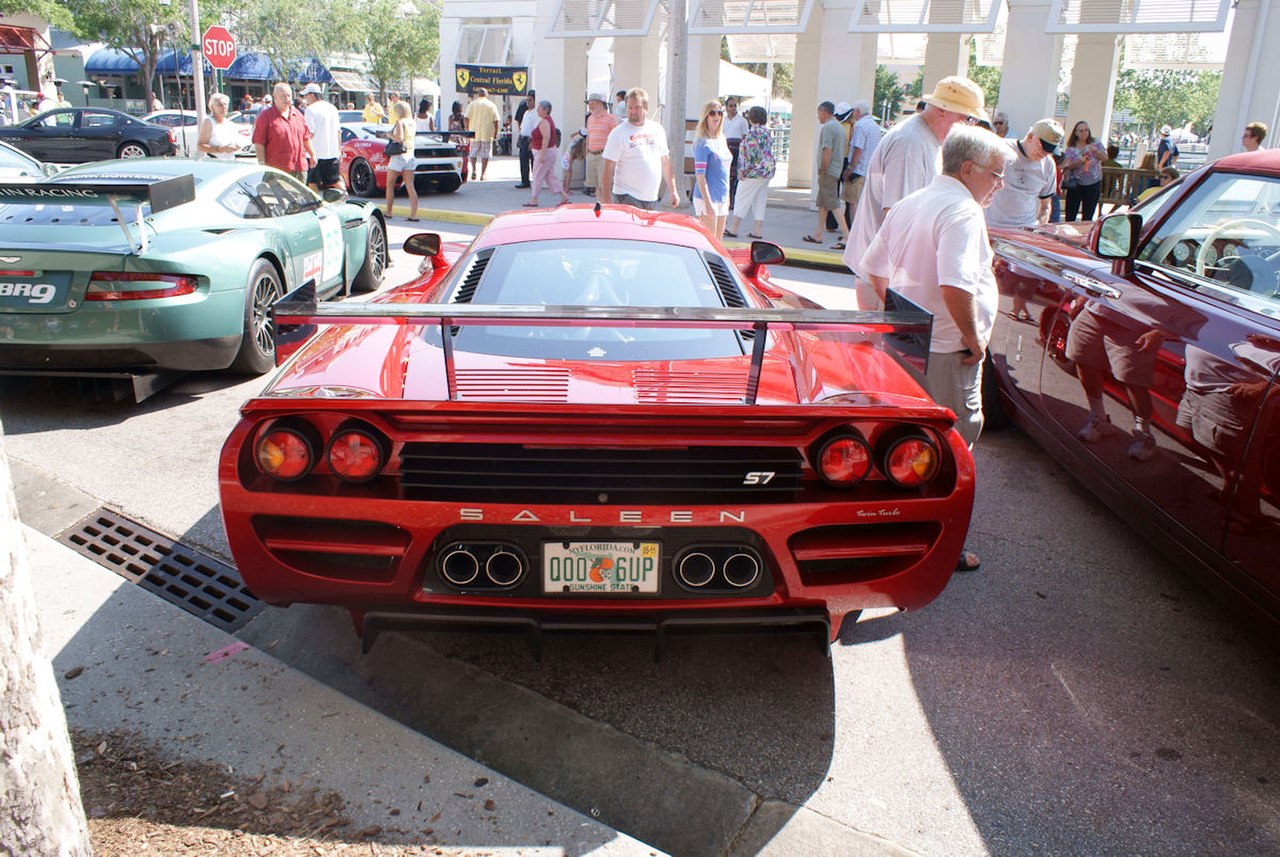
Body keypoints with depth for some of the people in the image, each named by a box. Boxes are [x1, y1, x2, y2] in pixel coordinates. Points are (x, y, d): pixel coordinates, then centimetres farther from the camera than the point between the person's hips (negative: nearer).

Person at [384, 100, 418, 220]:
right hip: (410, 156, 6)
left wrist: (391, 135, -5)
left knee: (390, 185, 7)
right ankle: (413, 214, -6)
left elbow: (399, 138, -21)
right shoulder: (412, 122, 11)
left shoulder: (400, 122, -10)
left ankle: (388, 212, 12)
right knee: (410, 187, 1)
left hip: (399, 155, -6)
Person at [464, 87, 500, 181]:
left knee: (473, 152, 13)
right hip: (487, 134, -1)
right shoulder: (492, 105, 2)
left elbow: (467, 118, -4)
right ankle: (482, 174, 1)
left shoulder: (472, 104, 2)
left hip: (474, 133, 1)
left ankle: (474, 170, -3)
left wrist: (467, 130, 4)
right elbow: (496, 121, -1)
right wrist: (495, 133, 5)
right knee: (485, 154, 3)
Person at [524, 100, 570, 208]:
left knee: (538, 176, -3)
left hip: (545, 152, -10)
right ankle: (564, 196, 8)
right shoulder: (548, 120, 14)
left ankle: (533, 200, 3)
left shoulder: (544, 122, -17)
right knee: (550, 176, 12)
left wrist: (542, 154, -29)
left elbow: (546, 138, -27)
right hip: (551, 151, 10)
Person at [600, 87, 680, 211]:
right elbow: (608, 169, -8)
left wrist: (673, 191, 15)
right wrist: (606, 200, -14)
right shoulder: (618, 133, -5)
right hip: (627, 199, -5)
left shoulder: (658, 130, 11)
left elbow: (665, 162, 17)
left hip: (652, 199, 5)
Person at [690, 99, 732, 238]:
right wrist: (708, 203, -21)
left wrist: (727, 196, 18)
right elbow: (700, 175, -16)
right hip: (707, 197, -8)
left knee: (718, 241, 13)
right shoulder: (703, 143, -12)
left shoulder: (722, 139, 12)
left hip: (722, 198, 8)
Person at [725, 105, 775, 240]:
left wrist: (742, 170, -15)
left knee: (742, 199, -1)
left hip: (754, 172, -8)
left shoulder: (752, 132, -13)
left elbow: (751, 153, -19)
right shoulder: (767, 132, 13)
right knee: (760, 201, 10)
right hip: (768, 170, 8)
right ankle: (758, 231, 9)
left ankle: (734, 229, 0)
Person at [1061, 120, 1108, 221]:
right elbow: (1068, 166, -10)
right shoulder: (1071, 148, -1)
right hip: (1075, 184, -1)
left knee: (1088, 216, 7)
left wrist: (1095, 151, -23)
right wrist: (1079, 161, -29)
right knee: (1070, 216, -3)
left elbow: (1105, 158, -5)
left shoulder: (1095, 144, 3)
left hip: (1093, 184, 1)